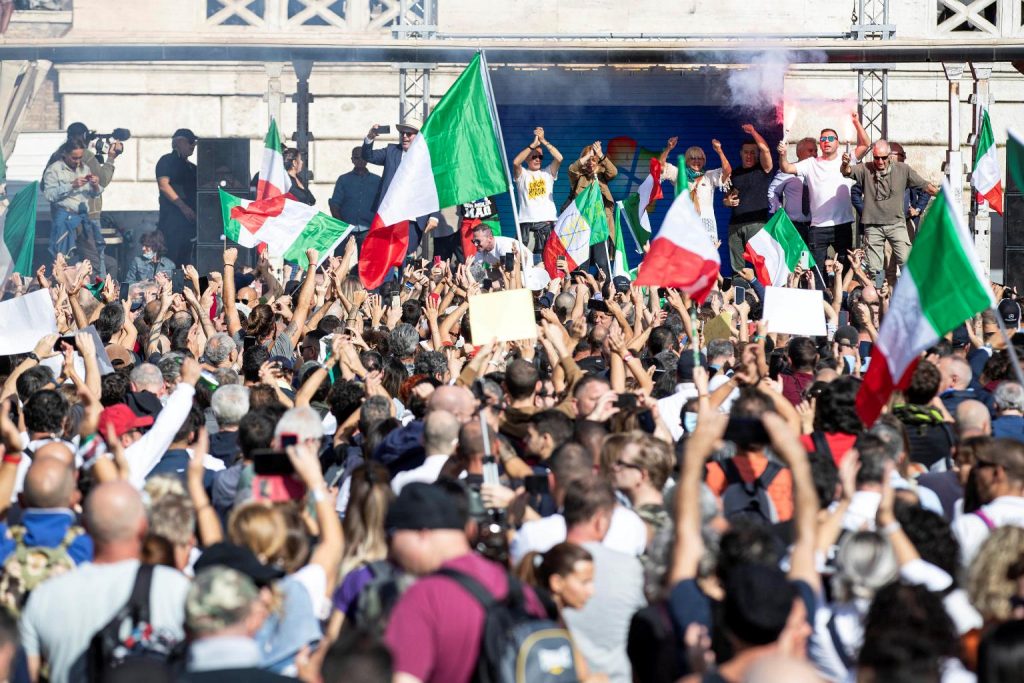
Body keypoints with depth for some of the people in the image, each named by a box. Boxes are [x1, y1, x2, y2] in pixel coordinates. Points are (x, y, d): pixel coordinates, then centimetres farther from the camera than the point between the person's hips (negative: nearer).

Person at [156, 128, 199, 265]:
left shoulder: (192, 167, 22)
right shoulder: (167, 161, -1)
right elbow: (163, 185, -13)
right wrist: (183, 206, -20)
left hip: (189, 218, 8)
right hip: (172, 217, -8)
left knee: (184, 257, 6)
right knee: (170, 256, -14)